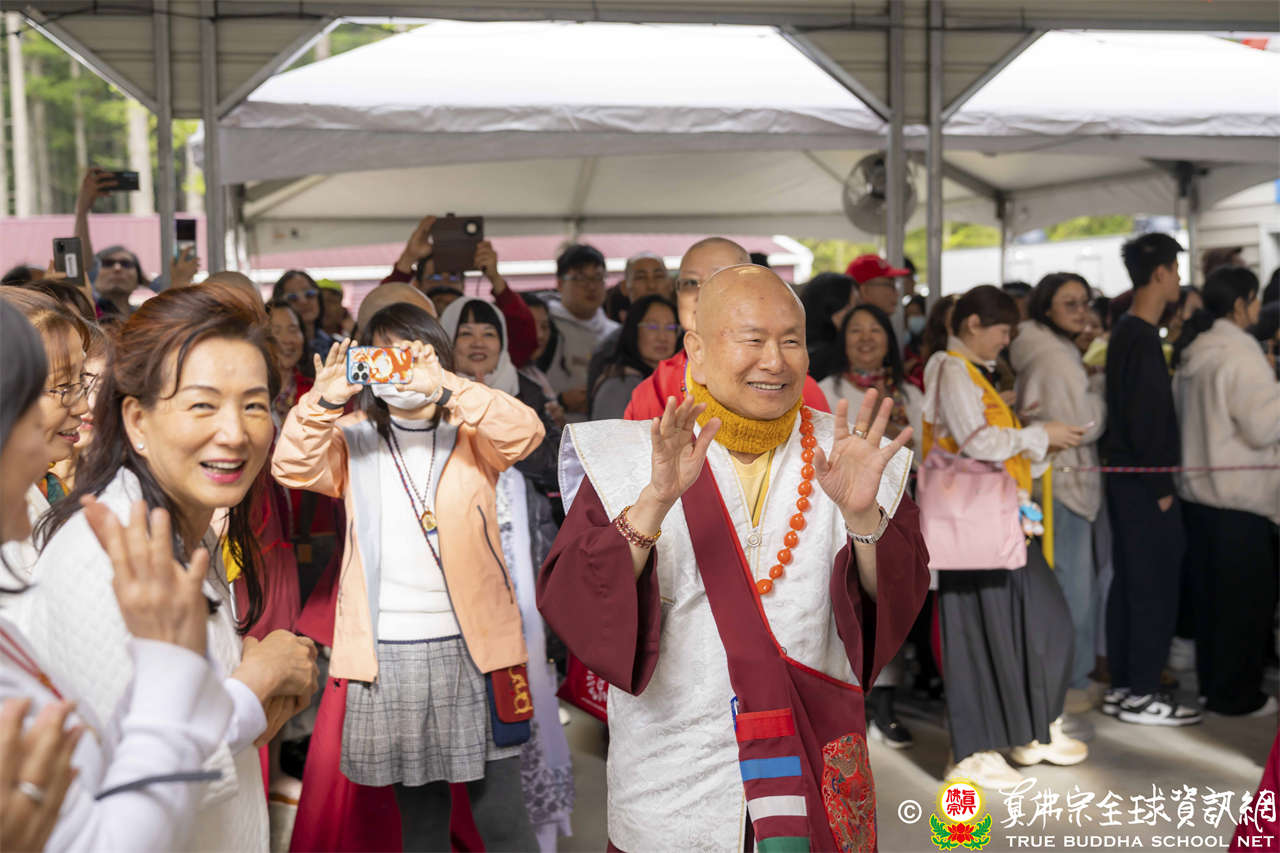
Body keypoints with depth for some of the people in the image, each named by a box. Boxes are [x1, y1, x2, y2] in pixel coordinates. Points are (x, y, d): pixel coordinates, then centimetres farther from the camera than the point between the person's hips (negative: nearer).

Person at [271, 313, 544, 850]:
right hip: (387, 654, 2)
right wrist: (325, 402, -23)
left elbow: (524, 432, -15)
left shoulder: (470, 434, 6)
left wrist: (444, 387, -28)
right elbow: (292, 467, -6)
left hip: (473, 646, -2)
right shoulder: (354, 440, 11)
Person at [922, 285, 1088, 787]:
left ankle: (1033, 732, 23)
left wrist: (1041, 446, 10)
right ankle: (974, 753, 5)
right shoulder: (951, 371, -9)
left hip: (1002, 519, 10)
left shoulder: (976, 374, 22)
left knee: (1043, 616, 10)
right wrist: (1038, 435, -8)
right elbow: (977, 442, -20)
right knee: (980, 629, -4)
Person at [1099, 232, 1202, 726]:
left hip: (1125, 476, 10)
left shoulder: (1125, 332, 13)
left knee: (1128, 582, 13)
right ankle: (1141, 694, 1)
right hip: (1143, 481, -10)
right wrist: (1161, 487, -16)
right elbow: (1145, 418, -20)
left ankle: (1122, 685, 20)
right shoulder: (1142, 338, -16)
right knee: (1155, 586, -4)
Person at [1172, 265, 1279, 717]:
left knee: (1210, 593, 16)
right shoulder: (1239, 356, -17)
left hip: (1197, 489, 9)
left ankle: (1211, 680, 26)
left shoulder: (1193, 354, 10)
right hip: (1238, 497, -9)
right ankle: (1235, 693, 8)